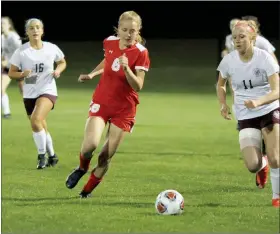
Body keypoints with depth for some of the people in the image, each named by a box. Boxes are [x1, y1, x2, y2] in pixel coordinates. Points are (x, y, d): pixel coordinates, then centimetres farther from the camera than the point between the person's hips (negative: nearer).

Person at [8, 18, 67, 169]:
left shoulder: (52, 48, -3)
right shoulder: (21, 51, -6)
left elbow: (62, 62, 16)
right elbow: (11, 73, -1)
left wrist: (58, 70, -6)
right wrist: (22, 74, -21)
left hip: (48, 90, -3)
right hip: (29, 94, 3)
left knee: (35, 120, -25)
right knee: (41, 128, 12)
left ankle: (42, 155, -8)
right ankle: (52, 156, 34)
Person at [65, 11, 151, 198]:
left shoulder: (141, 53, -14)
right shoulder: (109, 42, -3)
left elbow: (138, 86, -20)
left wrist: (126, 68, -34)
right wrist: (92, 74, 13)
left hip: (124, 108, -2)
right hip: (101, 102, 2)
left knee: (106, 156, -1)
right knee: (90, 144, -21)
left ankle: (87, 190, 21)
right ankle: (82, 168, 12)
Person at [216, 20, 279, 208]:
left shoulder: (264, 58, -15)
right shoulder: (229, 60, -6)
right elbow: (221, 84, 14)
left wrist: (258, 102, -37)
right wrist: (223, 104, -4)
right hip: (245, 117, 2)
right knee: (252, 166, -13)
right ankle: (262, 166, 26)